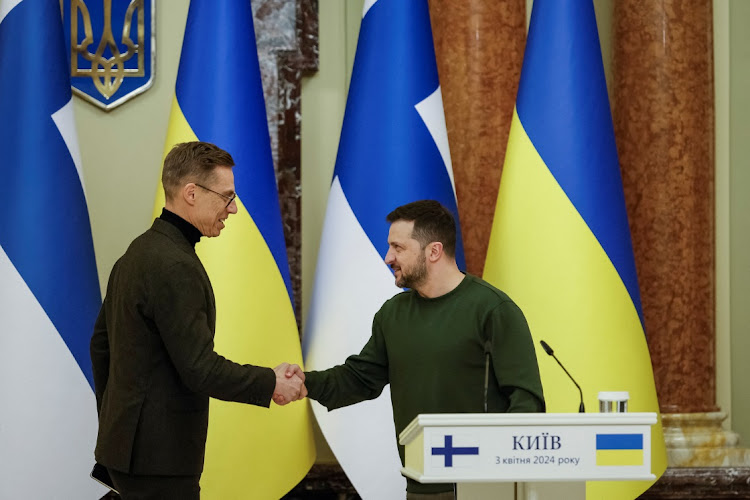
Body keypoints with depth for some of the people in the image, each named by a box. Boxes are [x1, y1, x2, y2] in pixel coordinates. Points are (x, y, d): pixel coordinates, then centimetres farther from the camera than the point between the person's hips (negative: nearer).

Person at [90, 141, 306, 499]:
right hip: (158, 453, -10)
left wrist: (112, 422, 27)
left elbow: (101, 344, 20)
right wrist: (271, 383, -10)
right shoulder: (176, 267, -20)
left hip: (127, 439, 10)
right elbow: (200, 369, -22)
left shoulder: (137, 253, 12)